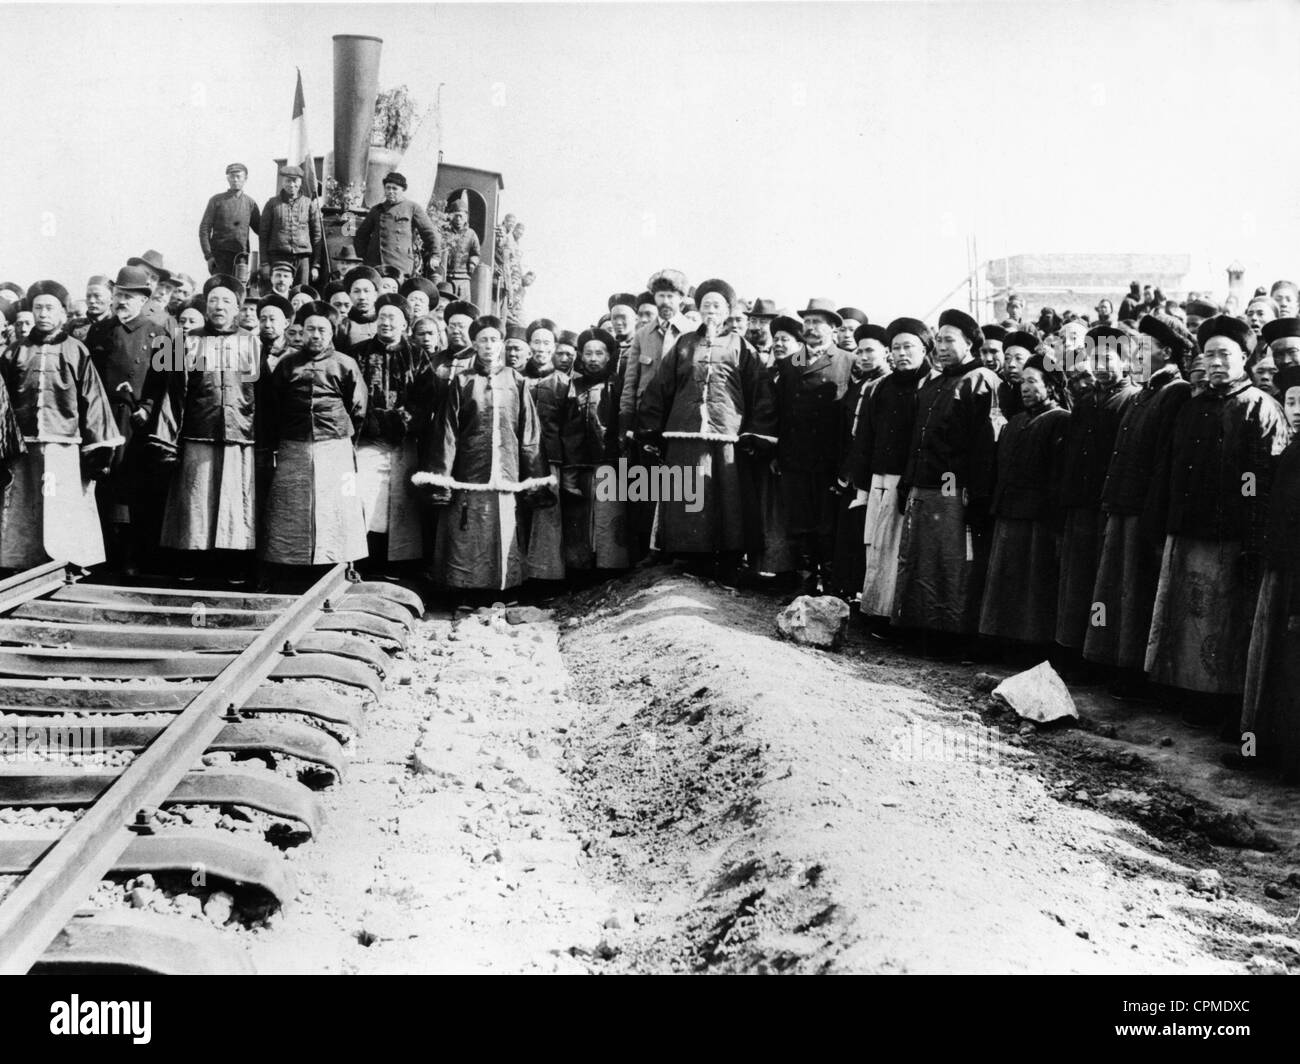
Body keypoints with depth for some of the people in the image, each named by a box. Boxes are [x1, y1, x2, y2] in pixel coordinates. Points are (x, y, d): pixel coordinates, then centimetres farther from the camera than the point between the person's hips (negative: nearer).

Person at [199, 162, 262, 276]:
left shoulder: (250, 203, 11)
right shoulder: (217, 200, 5)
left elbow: (261, 231, 14)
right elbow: (204, 229, 2)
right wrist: (208, 255, -7)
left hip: (241, 255, 2)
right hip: (220, 254, -2)